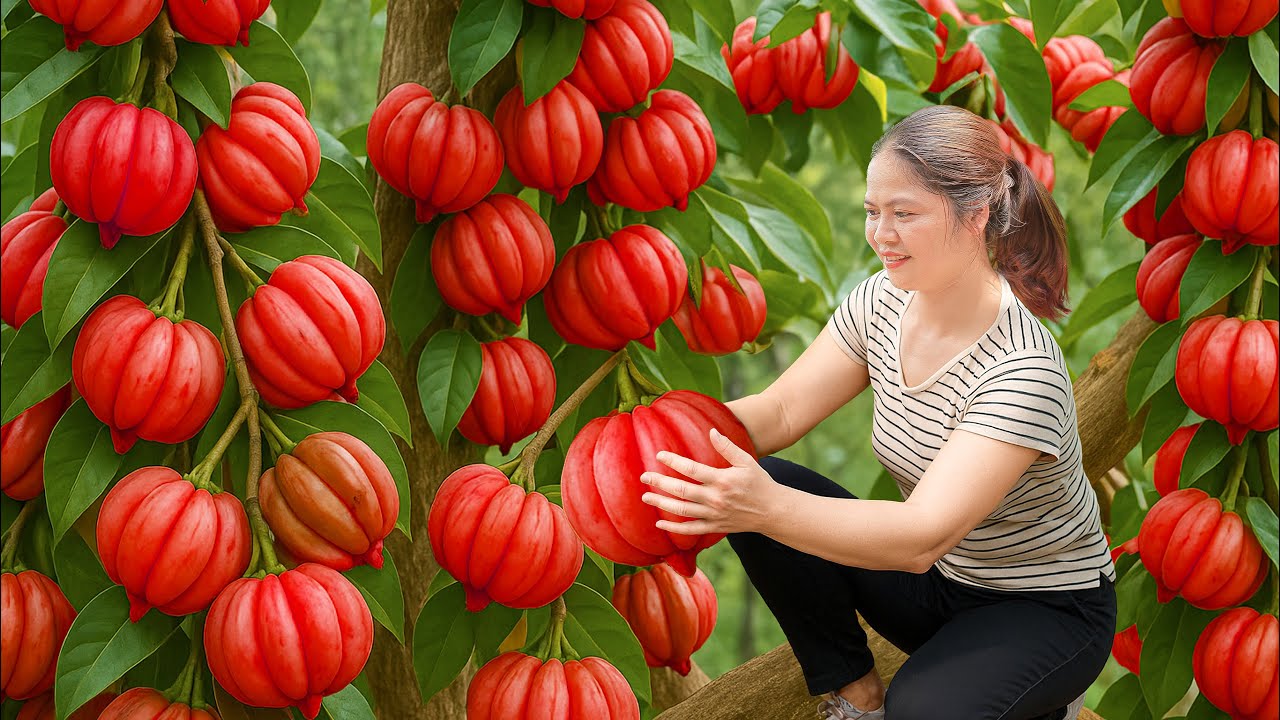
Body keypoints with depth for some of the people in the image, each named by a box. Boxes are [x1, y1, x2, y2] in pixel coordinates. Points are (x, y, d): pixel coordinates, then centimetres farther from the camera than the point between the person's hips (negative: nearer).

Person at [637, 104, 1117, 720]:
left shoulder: (1021, 370, -31)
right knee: (748, 498, -14)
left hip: (1046, 611, -6)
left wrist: (768, 509, -53)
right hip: (934, 580, 6)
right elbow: (783, 409, -7)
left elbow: (925, 535, -39)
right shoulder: (882, 303, -8)